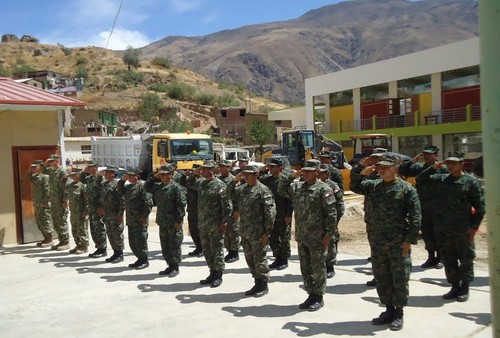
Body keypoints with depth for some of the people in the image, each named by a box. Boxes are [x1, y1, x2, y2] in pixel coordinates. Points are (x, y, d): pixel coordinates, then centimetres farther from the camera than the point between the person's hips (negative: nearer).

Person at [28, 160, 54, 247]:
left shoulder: (45, 177, -13)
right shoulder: (35, 177, 14)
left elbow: (47, 190, -18)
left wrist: (45, 203, -20)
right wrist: (29, 171, 15)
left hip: (44, 204, -10)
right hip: (37, 203, 10)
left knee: (45, 221, -5)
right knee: (39, 222, 14)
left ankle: (49, 240, 3)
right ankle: (45, 238, 24)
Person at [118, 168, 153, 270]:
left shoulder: (141, 187, -14)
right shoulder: (128, 187, 13)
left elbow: (149, 202, -18)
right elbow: (119, 190, 27)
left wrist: (144, 217, -17)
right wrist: (122, 180, 9)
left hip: (140, 221, -9)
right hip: (130, 220, 9)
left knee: (140, 241, -2)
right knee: (132, 242, 15)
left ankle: (144, 260, 10)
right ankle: (140, 259, 27)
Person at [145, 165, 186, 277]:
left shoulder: (176, 187, -12)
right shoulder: (158, 186, 11)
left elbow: (181, 205, -15)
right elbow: (146, 188, 20)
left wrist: (179, 220, -18)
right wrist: (154, 177, 6)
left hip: (174, 223, -8)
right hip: (162, 222, 8)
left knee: (174, 245, 1)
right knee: (165, 245, 14)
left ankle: (175, 267, 12)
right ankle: (170, 265, 25)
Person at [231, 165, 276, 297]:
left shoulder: (263, 190, -12)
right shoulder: (241, 189, 10)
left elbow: (270, 213, -14)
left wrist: (267, 232, -16)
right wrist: (235, 180, 5)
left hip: (258, 233, -7)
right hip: (245, 232, 7)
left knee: (259, 259, 2)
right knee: (249, 259, 15)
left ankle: (263, 285, 16)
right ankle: (257, 283, 28)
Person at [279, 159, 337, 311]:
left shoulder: (323, 189, -10)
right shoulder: (297, 187, 9)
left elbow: (331, 213, -12)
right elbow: (281, 189, 18)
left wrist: (328, 234, -14)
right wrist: (292, 177, 3)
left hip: (317, 238, -6)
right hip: (301, 236, 7)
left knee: (318, 268, 5)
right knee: (305, 268, 14)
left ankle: (318, 297, 17)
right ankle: (311, 295, 27)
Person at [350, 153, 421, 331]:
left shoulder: (406, 189, -7)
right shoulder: (373, 185, 8)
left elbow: (415, 217, -9)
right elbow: (355, 187, 15)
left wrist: (410, 240, -13)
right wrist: (361, 172, -3)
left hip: (398, 243, -5)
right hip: (377, 242, 5)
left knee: (399, 279, 4)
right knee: (381, 278, 13)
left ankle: (399, 313, 17)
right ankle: (389, 310, 27)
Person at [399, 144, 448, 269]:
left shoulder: (442, 168, -7)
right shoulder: (419, 167, 7)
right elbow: (402, 171, 5)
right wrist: (413, 161, -6)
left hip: (437, 209, -5)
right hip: (423, 207, 5)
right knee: (426, 233, 13)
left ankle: (439, 258, 21)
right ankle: (431, 258, 26)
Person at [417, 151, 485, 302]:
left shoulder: (471, 181, -5)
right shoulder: (440, 179, 6)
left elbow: (480, 206, -4)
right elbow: (421, 179, 10)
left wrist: (474, 227, -8)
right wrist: (434, 168, -2)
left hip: (463, 230, -4)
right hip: (442, 229, 4)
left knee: (466, 259, 9)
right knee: (448, 260, 12)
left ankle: (464, 288, 24)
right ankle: (455, 286, 26)